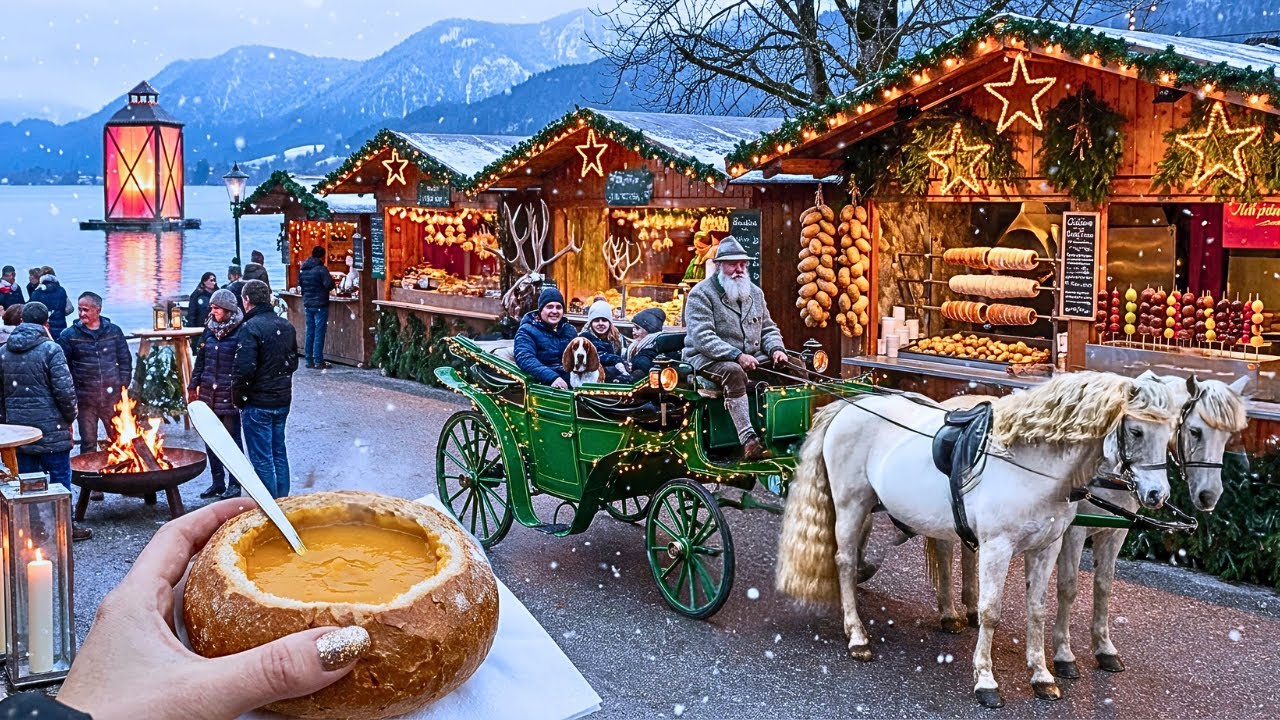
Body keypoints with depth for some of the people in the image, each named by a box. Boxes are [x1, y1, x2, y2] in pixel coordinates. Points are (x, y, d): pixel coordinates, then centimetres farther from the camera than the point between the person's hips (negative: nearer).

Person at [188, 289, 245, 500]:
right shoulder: (209, 329, 9)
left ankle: (234, 484, 12)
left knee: (232, 439, 2)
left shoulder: (239, 333, -11)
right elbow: (200, 359, 16)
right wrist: (193, 385, 16)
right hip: (209, 393, 7)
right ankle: (218, 482, 23)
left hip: (229, 395, -7)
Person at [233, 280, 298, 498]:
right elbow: (293, 362, 15)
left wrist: (237, 396, -9)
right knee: (279, 453, 17)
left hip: (258, 404, -7)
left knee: (262, 459, 1)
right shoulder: (286, 325, 7)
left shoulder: (250, 328, -18)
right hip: (283, 400, 7)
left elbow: (244, 368, -23)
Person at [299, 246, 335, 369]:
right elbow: (329, 285, -19)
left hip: (307, 304, 7)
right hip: (320, 305, -7)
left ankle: (309, 360, 13)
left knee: (309, 332, 11)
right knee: (319, 332, -3)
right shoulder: (321, 269, -13)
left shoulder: (303, 269, 9)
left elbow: (300, 284, 17)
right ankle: (318, 361, -3)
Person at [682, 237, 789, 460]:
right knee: (733, 372, -39)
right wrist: (737, 355, -28)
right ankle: (748, 440, -43)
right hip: (708, 359, -6)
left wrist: (776, 349, -3)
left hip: (752, 358, 6)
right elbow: (703, 338, -18)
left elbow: (768, 328, 21)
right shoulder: (701, 294, -6)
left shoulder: (755, 293, 16)